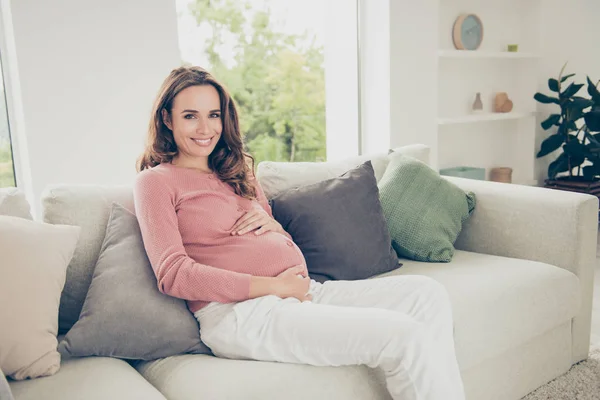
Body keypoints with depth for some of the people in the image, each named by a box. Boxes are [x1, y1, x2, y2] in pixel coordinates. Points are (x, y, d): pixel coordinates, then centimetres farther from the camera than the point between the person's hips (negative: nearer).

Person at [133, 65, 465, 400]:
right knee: (404, 337, -21)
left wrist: (271, 224, 0)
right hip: (239, 311, -7)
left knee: (427, 294, -8)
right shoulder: (155, 181, 3)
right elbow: (173, 275, -9)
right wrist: (274, 286, -12)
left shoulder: (237, 170, 24)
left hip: (301, 291, 8)